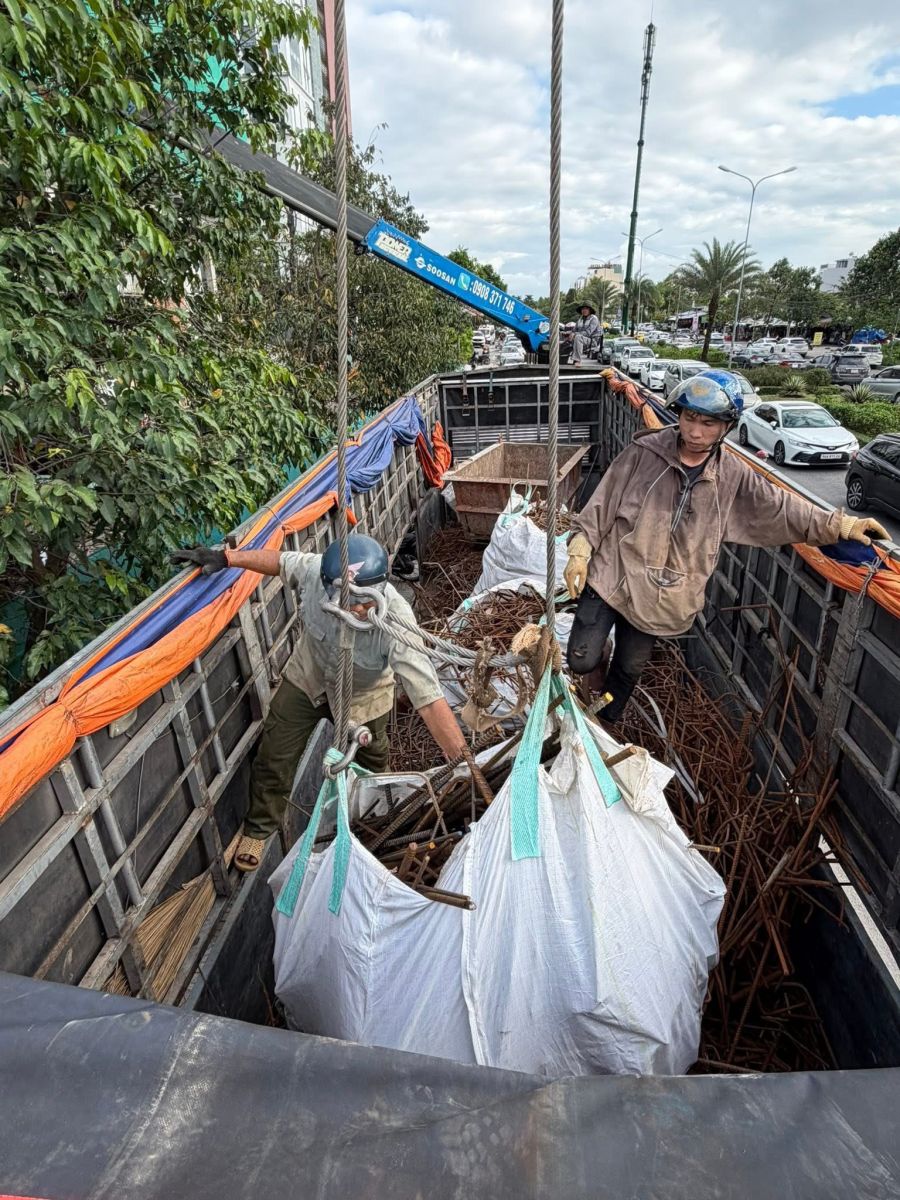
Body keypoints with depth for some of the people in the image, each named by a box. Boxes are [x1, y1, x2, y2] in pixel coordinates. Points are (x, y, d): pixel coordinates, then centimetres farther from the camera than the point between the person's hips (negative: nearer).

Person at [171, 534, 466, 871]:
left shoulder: (396, 622, -45)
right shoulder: (315, 570, -37)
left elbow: (430, 699, -45)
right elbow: (280, 560, -11)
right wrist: (224, 558, -12)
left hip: (361, 698, -1)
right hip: (306, 680, 2)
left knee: (372, 760, 25)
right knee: (274, 760, 10)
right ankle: (258, 829, 40)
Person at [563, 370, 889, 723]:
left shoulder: (733, 477, 0)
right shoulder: (645, 452, -8)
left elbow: (782, 507, 9)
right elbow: (603, 503, -5)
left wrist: (840, 524, 4)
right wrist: (580, 552, -9)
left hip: (656, 597, 3)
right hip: (610, 577, -2)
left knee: (629, 669, 16)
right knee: (581, 661, -6)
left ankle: (606, 723, 42)